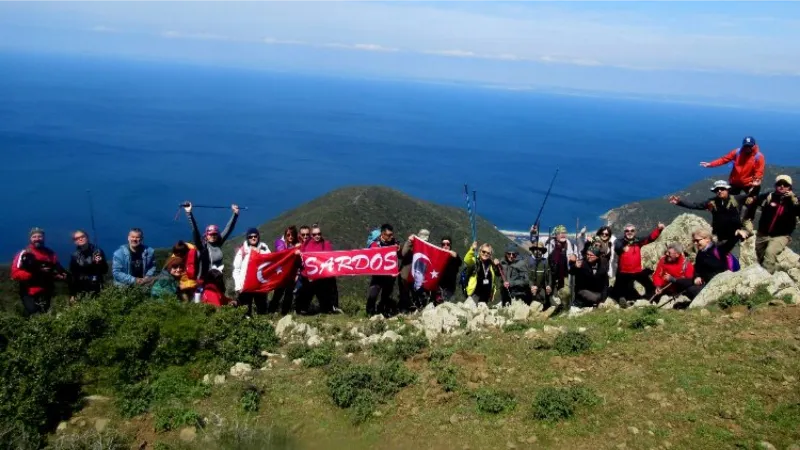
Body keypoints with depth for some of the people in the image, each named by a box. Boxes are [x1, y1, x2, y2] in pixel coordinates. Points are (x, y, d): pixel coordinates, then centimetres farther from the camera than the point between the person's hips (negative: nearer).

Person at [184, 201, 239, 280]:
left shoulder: (219, 244, 2)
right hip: (204, 279, -4)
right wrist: (189, 213, -30)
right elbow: (194, 230, -20)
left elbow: (228, 228, 4)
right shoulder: (202, 245, -9)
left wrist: (235, 214, 4)